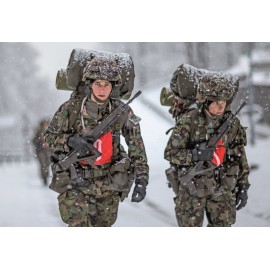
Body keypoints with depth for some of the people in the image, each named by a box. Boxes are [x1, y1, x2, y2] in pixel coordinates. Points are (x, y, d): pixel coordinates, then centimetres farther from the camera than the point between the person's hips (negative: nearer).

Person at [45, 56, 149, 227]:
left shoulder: (122, 111, -6)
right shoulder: (70, 109, -9)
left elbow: (137, 148, -2)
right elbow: (49, 137, 0)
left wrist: (141, 181, -9)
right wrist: (70, 140, -21)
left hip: (108, 184, 2)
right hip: (74, 183, -2)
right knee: (79, 226, -14)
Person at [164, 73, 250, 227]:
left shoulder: (232, 123, -1)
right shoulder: (189, 121, -14)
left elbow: (240, 156, 8)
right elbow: (170, 153, -13)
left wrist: (243, 187, 8)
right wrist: (195, 155, -29)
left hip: (222, 187, 3)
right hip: (192, 187, -3)